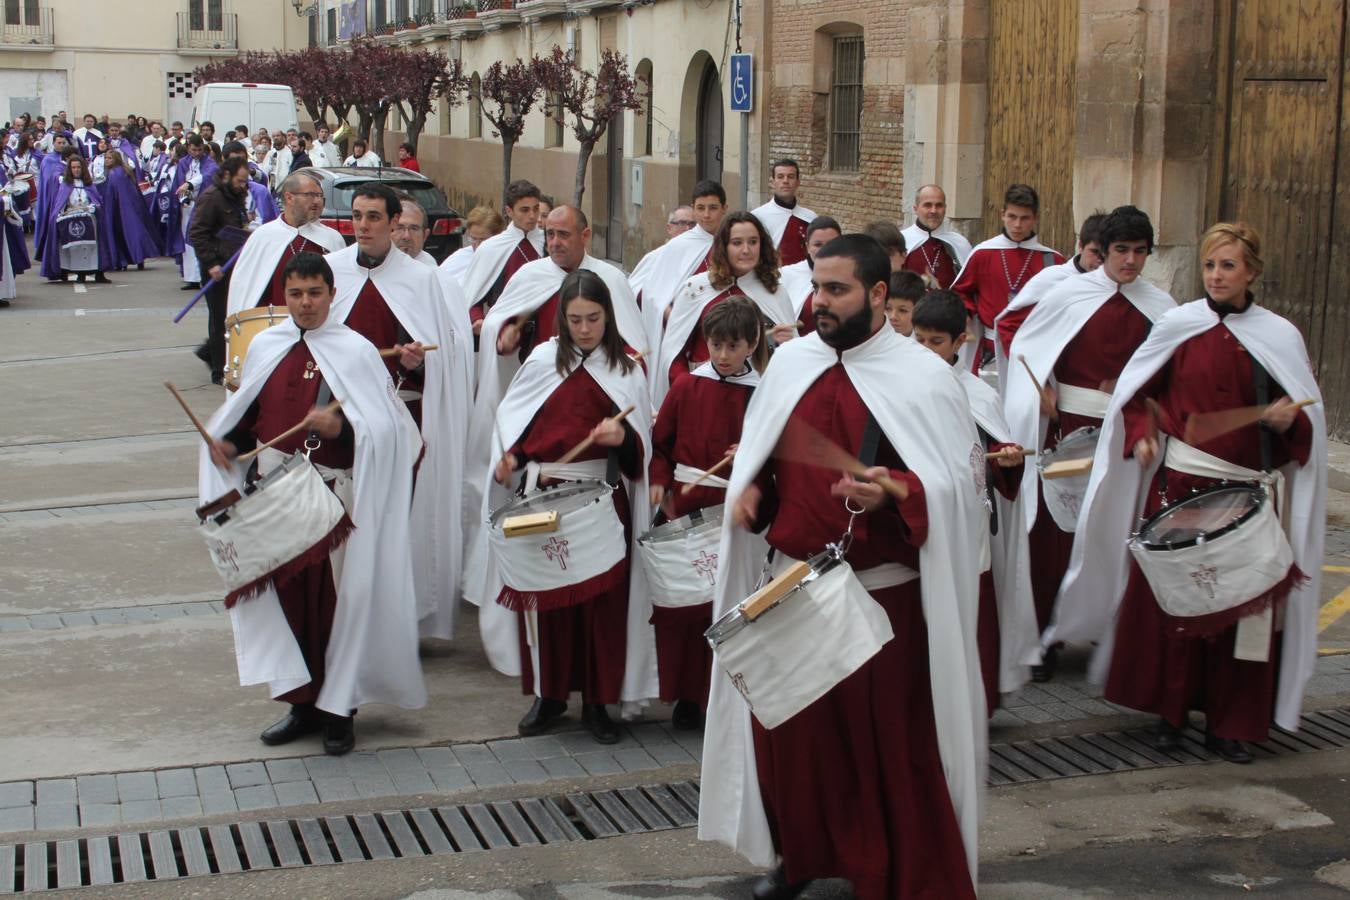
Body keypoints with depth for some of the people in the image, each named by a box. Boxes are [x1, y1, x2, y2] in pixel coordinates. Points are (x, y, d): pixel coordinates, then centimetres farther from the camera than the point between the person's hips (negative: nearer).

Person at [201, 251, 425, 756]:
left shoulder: (356, 352, -5)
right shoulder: (265, 348, 8)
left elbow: (388, 429, -9)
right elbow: (247, 415, 18)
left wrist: (342, 428, -25)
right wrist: (224, 441, -1)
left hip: (335, 499, -4)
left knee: (336, 599, 0)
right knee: (286, 597, 8)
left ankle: (338, 710, 12)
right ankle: (301, 702, 21)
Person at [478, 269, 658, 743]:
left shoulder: (626, 370, 4)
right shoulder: (544, 360, 5)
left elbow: (641, 444, 1)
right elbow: (512, 420, 11)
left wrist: (623, 437, -21)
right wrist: (509, 458, -7)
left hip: (604, 498, -1)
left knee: (603, 598, 0)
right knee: (545, 595, 5)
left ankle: (598, 701, 11)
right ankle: (548, 693, 18)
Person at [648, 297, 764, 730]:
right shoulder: (687, 387, 4)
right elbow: (660, 441, 11)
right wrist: (659, 482, -3)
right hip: (684, 506, 1)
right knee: (680, 601, 3)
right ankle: (685, 694, 16)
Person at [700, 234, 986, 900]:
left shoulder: (923, 377, -8)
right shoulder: (789, 362, 6)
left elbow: (963, 482, -11)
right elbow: (760, 455, 19)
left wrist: (896, 491, -28)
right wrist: (748, 492, -2)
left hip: (884, 594, -5)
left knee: (890, 743, 3)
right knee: (790, 730, 14)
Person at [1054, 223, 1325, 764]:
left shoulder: (1280, 337, 3)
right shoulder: (1177, 326, 2)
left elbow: (1311, 416, 8)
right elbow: (1137, 391, 12)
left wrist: (1289, 421, -14)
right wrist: (1142, 434, -4)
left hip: (1251, 494, 0)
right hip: (1180, 482, 0)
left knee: (1246, 604, 2)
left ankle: (1230, 723, 14)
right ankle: (1170, 712, 17)